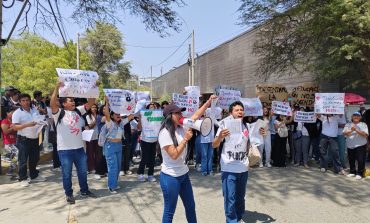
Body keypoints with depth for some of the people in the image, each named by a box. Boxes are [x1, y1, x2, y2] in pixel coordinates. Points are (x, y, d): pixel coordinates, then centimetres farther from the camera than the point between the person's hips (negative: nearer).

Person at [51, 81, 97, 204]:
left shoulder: (78, 111, 7)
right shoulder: (59, 113, -8)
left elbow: (91, 102, 5)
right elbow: (52, 104, -27)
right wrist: (57, 87, -32)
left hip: (79, 148, 5)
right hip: (65, 150, -5)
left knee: (83, 171, 16)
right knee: (67, 174, 9)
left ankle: (84, 191, 33)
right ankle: (69, 194, 25)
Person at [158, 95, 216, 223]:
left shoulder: (181, 127, 2)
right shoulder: (165, 133, -20)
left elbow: (196, 115, 7)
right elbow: (174, 155, -24)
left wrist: (209, 102, 1)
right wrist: (186, 139, -22)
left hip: (183, 174, 8)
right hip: (170, 177, -8)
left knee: (191, 206, 21)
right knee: (169, 211, 7)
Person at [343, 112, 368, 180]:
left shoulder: (363, 125, 3)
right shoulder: (348, 124, 9)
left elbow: (365, 134, -10)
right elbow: (344, 133, -4)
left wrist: (356, 130, -20)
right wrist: (351, 131, -21)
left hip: (360, 145, -3)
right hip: (350, 146, 3)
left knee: (360, 160, -4)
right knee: (351, 160, 11)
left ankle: (359, 173, 8)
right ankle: (352, 172, 25)